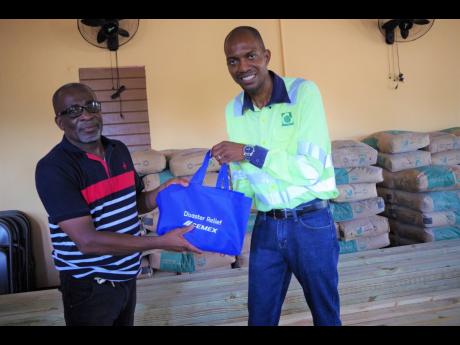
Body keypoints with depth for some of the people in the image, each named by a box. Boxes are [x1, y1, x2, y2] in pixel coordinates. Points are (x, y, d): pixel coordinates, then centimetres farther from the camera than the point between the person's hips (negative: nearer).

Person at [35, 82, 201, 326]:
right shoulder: (53, 168, -20)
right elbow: (87, 240, -27)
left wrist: (163, 190, -8)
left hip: (126, 276, 7)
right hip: (89, 286, -6)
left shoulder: (119, 150, 3)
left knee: (126, 323, 23)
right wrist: (160, 242, -27)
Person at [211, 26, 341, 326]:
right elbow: (242, 177, 8)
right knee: (260, 315, 17)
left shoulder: (303, 92, -13)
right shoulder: (233, 110, 3)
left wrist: (250, 152, -24)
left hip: (310, 223, -4)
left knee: (326, 314, 15)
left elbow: (311, 168, -20)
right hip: (266, 226, 4)